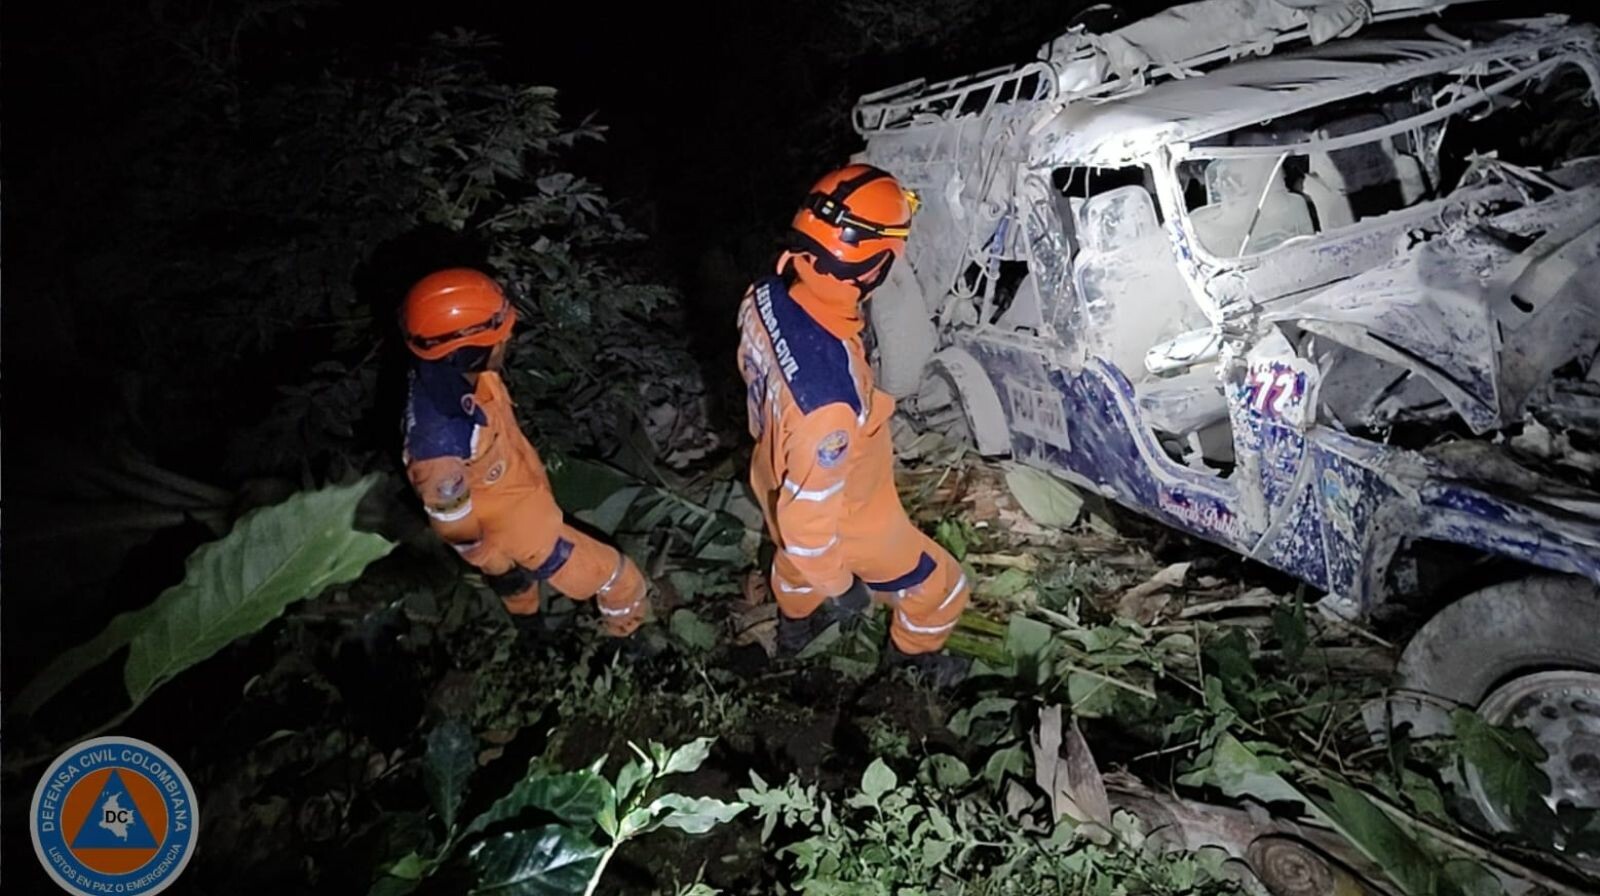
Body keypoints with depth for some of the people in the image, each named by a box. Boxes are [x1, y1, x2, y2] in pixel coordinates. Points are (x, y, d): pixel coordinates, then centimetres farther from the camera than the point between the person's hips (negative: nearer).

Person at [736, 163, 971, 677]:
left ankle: (794, 628, 71)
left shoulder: (765, 298, -25)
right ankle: (912, 655, 54)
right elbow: (810, 512, -33)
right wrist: (835, 582, -13)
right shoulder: (828, 397, -48)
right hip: (840, 520, -7)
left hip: (777, 483, 7)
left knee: (794, 559, 39)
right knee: (939, 588, 23)